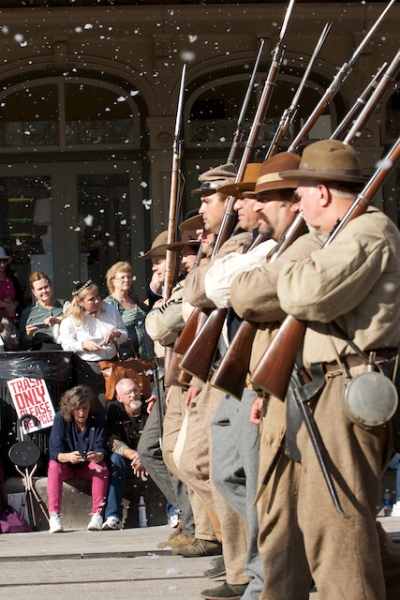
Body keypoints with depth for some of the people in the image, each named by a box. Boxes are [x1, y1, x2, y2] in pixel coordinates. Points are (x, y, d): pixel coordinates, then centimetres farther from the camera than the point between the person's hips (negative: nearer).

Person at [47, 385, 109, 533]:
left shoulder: (98, 420, -12)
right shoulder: (61, 419, -14)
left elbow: (101, 450, -16)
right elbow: (54, 451, -20)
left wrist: (97, 456, -42)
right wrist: (68, 457, -44)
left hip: (89, 467, 0)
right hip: (66, 466, 0)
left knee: (102, 467, -30)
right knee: (54, 467, -31)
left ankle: (97, 515, -31)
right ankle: (54, 516, -36)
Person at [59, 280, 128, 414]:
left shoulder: (110, 310, 8)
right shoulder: (71, 320, -4)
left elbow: (125, 334, 13)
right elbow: (66, 344, -6)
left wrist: (116, 334, -10)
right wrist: (84, 344, -21)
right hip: (88, 369, -4)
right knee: (97, 407, -6)